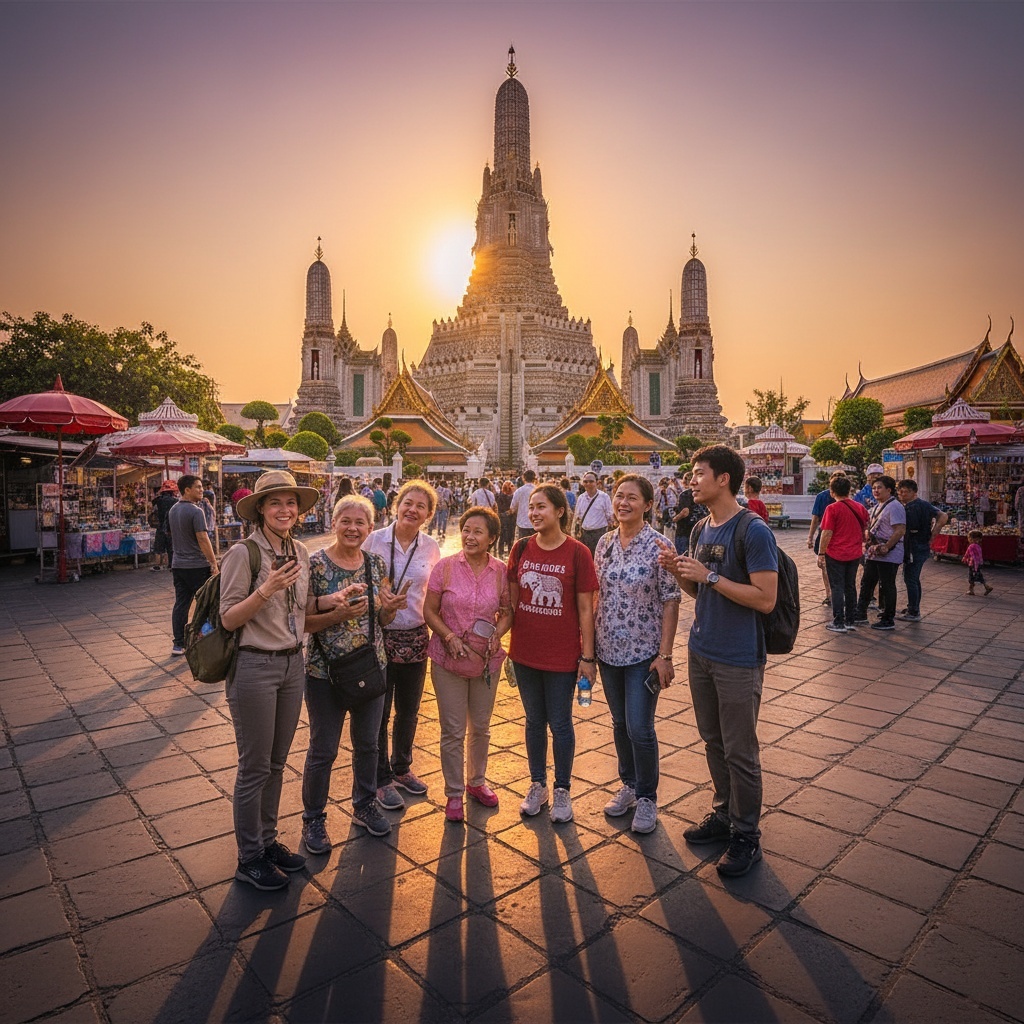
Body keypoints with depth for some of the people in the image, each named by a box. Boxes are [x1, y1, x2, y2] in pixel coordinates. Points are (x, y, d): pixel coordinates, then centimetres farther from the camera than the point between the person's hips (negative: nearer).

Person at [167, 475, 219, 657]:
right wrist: (214, 562, -16)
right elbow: (203, 539, -21)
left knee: (180, 604, 9)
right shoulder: (196, 511, -16)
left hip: (178, 565, 8)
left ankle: (178, 644, 11)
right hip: (197, 566, -7)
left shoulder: (173, 510, 10)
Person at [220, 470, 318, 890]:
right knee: (255, 767, 6)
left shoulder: (300, 553, 6)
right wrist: (266, 589, -27)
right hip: (254, 666, -6)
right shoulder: (243, 553, -14)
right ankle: (249, 859, 24)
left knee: (277, 762, 18)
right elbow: (228, 618, -14)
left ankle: (268, 840, 36)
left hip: (292, 663, 6)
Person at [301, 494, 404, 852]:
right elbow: (304, 621, -12)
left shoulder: (376, 563, 2)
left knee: (367, 743, 18)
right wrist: (340, 614, -27)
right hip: (325, 671, -4)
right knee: (323, 750, 9)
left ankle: (365, 805, 40)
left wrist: (389, 607, -13)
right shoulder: (315, 564, -12)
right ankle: (313, 819, 30)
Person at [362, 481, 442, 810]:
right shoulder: (374, 540, -9)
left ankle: (401, 768, 41)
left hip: (415, 637, 3)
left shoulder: (431, 547, 0)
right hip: (379, 636, -3)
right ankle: (381, 779, 29)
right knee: (379, 713, 9)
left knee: (409, 710, 18)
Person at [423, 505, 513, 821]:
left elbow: (507, 611, 6)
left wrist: (497, 634, -13)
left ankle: (476, 781, 41)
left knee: (481, 727, 19)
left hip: (486, 660, 2)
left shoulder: (501, 572, -4)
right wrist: (449, 637, -18)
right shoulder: (445, 567, -9)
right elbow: (429, 611, -4)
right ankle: (454, 793, 26)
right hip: (448, 660, -2)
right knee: (453, 731, 7)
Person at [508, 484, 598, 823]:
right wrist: (507, 645, 4)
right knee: (534, 720, 16)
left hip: (562, 655, -3)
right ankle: (538, 785, 34)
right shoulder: (521, 549, -1)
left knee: (560, 723, 10)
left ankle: (562, 790, 30)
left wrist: (587, 656, -8)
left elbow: (585, 609, -8)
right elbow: (512, 601, 6)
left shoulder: (577, 553, -10)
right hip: (525, 653, 3)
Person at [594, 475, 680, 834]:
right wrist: (589, 644, 9)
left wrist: (664, 655, -14)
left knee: (639, 728, -1)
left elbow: (671, 601, -11)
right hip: (608, 650, 5)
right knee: (620, 723, 16)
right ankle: (629, 785, 36)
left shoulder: (658, 545, -12)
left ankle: (647, 797, 21)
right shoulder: (605, 543, 4)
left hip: (644, 652, -5)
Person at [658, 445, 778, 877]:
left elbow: (765, 599, -21)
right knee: (714, 742, 19)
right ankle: (723, 814, 36)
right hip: (700, 652, 7)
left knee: (739, 753, 5)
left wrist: (710, 575, -23)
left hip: (738, 661, -7)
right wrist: (678, 570, -5)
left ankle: (746, 837, 22)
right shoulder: (701, 531, 8)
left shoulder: (753, 531, -16)